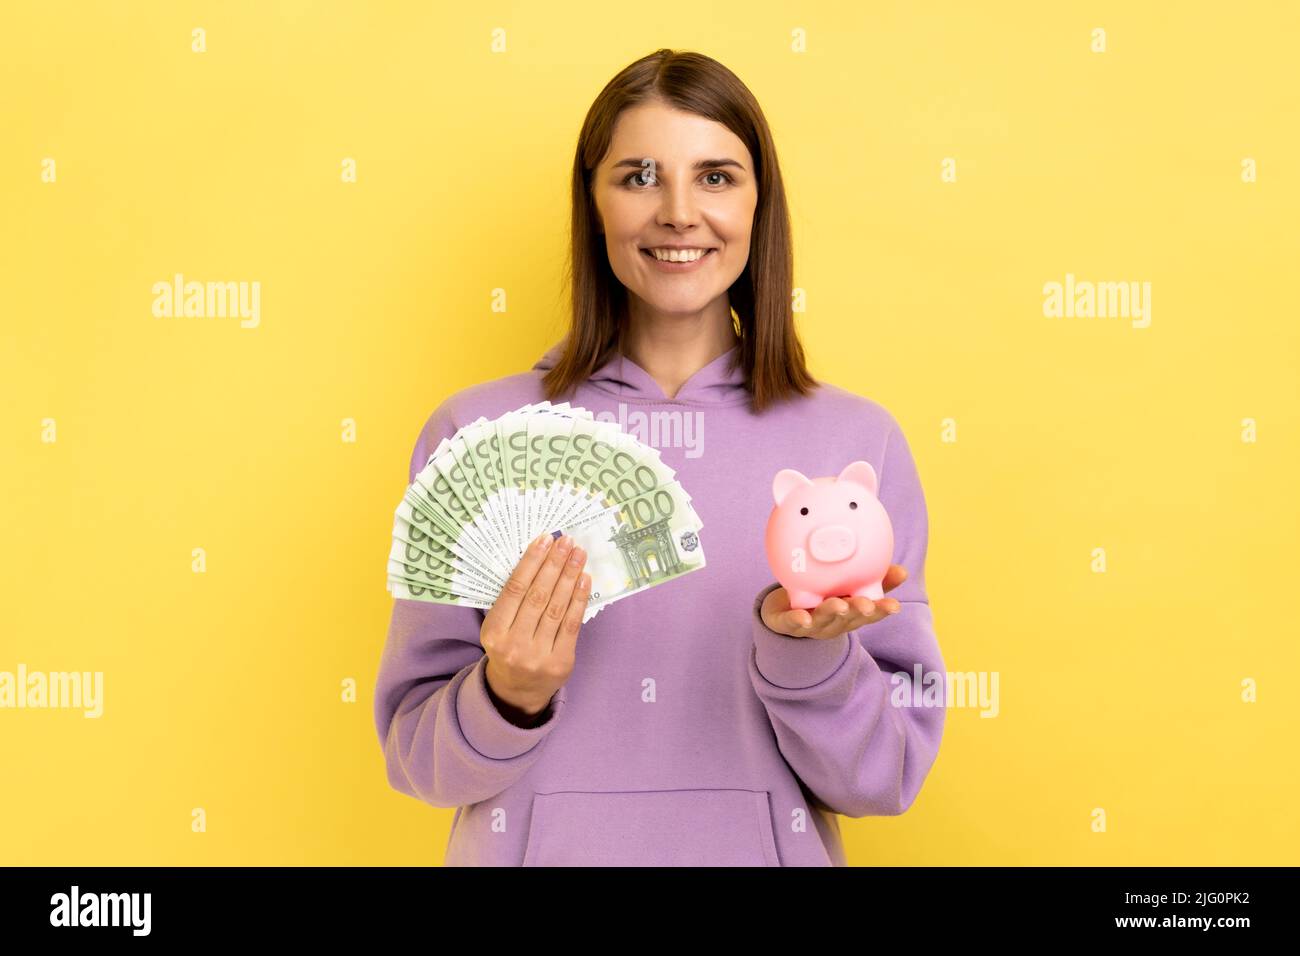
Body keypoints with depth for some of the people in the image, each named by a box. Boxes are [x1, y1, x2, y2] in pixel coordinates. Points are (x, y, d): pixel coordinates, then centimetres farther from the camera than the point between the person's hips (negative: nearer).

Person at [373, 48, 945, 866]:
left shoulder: (860, 441, -8)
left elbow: (885, 777, -7)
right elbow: (419, 759, -4)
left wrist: (807, 651, -23)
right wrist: (510, 696, -22)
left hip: (768, 845, 1)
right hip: (537, 844, 0)